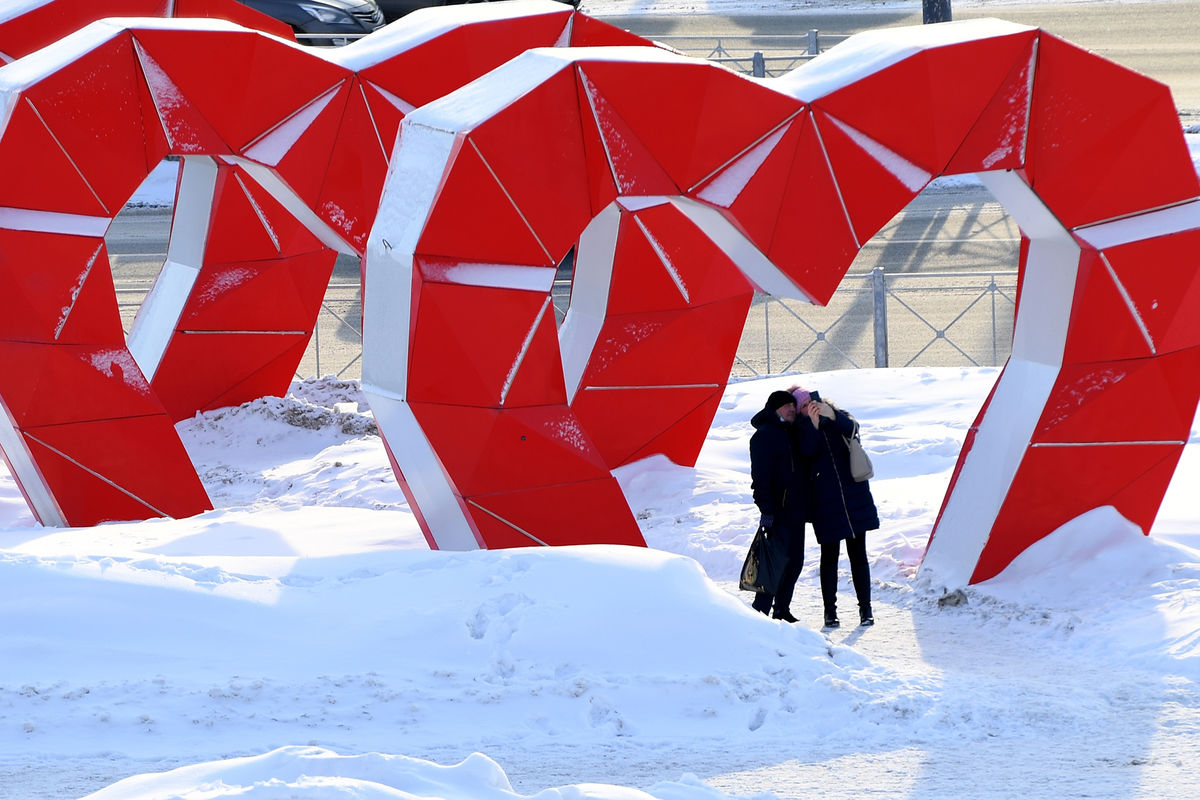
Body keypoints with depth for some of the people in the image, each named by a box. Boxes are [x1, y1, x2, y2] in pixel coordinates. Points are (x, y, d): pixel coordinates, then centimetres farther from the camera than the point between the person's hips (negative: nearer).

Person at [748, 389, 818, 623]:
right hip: (779, 513, -9)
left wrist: (811, 424, -9)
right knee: (779, 562, -12)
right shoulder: (765, 435, -10)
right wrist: (766, 510, -22)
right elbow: (760, 476, -16)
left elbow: (808, 452, 2)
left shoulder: (791, 433, 17)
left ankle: (782, 610, 22)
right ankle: (760, 612, -10)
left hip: (795, 512, 9)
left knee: (795, 562, 13)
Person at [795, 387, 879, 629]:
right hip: (826, 502, -1)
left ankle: (865, 607, 9)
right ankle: (830, 610, 9)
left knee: (858, 553, 4)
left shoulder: (839, 419, 8)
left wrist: (832, 416, -31)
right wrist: (814, 425, -23)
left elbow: (852, 427, -14)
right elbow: (808, 456, -14)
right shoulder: (802, 431, 3)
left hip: (854, 497, 1)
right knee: (829, 556, 2)